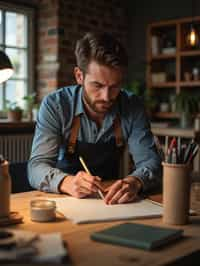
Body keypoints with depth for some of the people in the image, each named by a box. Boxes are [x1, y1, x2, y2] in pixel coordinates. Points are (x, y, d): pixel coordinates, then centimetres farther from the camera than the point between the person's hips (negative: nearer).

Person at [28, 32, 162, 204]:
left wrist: (135, 181, -32)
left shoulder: (133, 108, -7)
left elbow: (151, 161, -8)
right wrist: (66, 182, -38)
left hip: (112, 201, 2)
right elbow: (37, 167, -17)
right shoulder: (55, 105, -13)